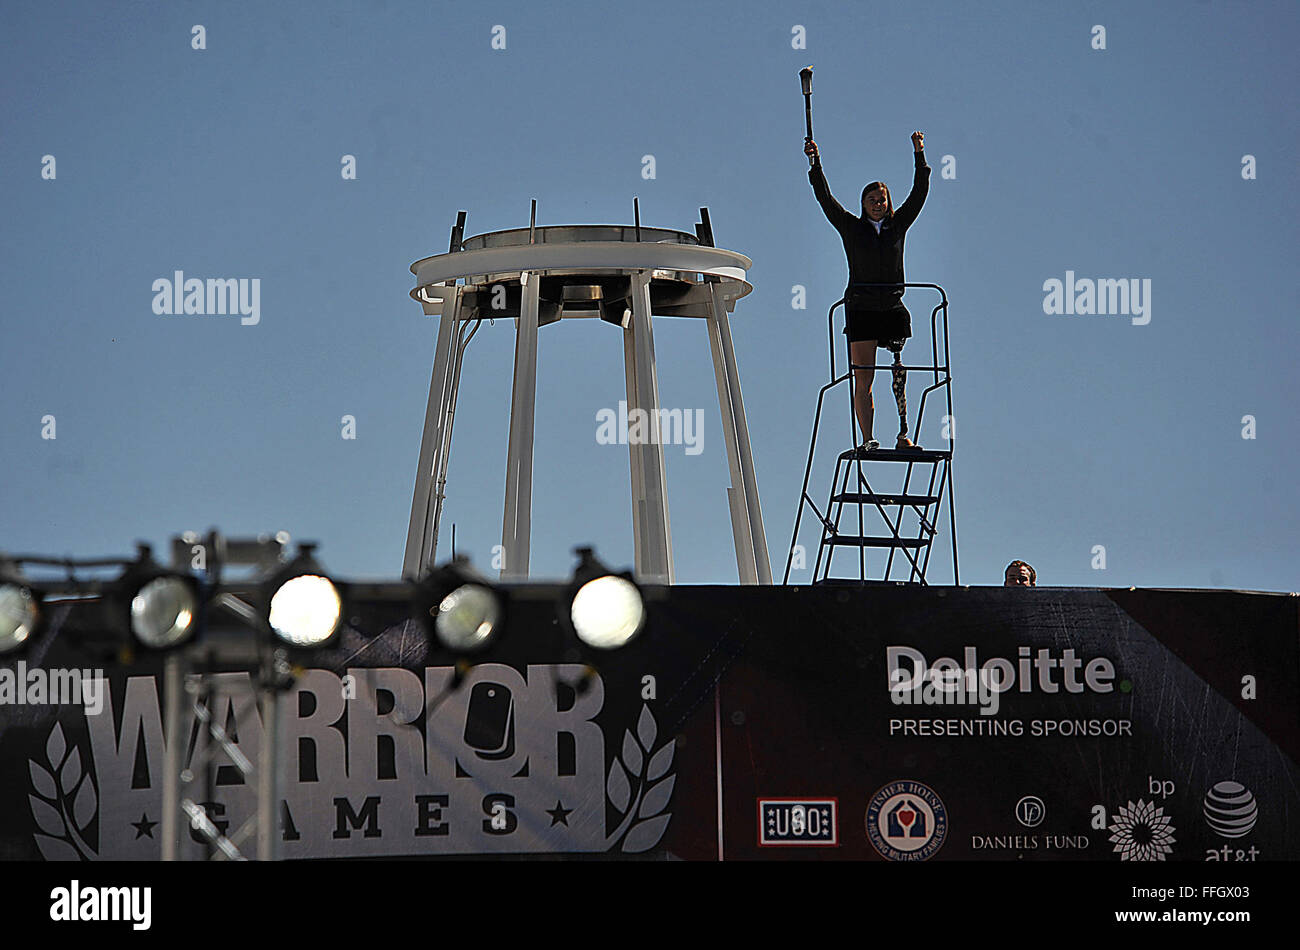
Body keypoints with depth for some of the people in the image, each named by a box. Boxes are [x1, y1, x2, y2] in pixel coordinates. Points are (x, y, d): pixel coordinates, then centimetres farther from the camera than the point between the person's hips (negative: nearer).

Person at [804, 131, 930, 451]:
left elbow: (919, 193, 7)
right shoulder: (851, 227, 9)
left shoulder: (897, 226, 12)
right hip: (860, 310, -1)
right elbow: (824, 197, 3)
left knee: (900, 373, -4)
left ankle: (904, 435, -4)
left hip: (893, 308, 1)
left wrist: (919, 156, -2)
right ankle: (867, 439, -8)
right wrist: (816, 164, -6)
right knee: (863, 378, -5)